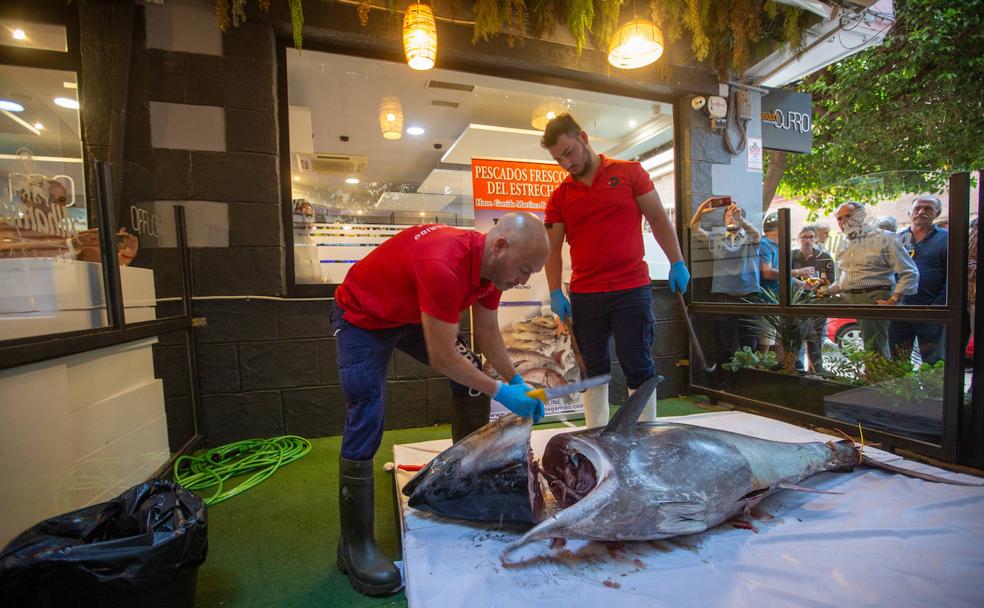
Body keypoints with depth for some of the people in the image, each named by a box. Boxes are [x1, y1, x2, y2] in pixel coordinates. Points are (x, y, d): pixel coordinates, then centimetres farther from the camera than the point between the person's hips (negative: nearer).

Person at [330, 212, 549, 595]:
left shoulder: (492, 264, -12)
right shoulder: (445, 265, -40)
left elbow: (488, 333, 0)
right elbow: (442, 359, -34)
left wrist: (516, 380, -6)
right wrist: (500, 392, -25)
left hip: (414, 313, 8)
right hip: (362, 317, -8)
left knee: (472, 377, 5)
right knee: (366, 424, -15)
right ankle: (354, 544, 1)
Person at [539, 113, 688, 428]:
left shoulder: (630, 173, 4)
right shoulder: (559, 196, 8)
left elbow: (659, 220, 8)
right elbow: (553, 247, 7)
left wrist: (677, 263, 3)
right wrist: (555, 293, -3)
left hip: (632, 288, -2)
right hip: (583, 295, 2)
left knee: (638, 365, 3)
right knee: (593, 368, 9)